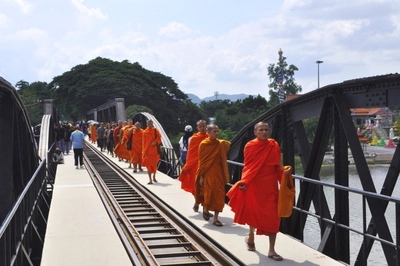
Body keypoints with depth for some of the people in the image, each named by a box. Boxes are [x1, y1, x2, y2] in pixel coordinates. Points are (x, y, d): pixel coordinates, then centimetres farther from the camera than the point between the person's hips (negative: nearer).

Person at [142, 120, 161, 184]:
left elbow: (159, 137, -4)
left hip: (154, 150, 0)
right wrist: (144, 151, 2)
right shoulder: (145, 132, 4)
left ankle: (154, 177, 32)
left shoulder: (155, 130, 2)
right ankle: (150, 179, -7)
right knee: (149, 165, -6)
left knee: (154, 164, 11)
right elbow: (144, 142, 7)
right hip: (147, 150, 0)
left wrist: (155, 142, -22)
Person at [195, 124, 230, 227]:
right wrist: (201, 176, -6)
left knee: (219, 195, 1)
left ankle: (215, 218, 9)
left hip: (219, 172, 3)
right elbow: (201, 161, -3)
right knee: (209, 193, -6)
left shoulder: (221, 144, 3)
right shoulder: (203, 144, -4)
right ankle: (205, 209, 25)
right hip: (208, 172, -3)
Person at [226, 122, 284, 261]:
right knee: (253, 213, 12)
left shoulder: (273, 146, 0)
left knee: (273, 217, -2)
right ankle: (251, 237, 41)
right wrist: (244, 182, -15)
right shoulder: (250, 146, -4)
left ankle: (271, 250, 4)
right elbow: (248, 166, -3)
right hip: (254, 184, -1)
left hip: (270, 185, 1)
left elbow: (277, 166, 2)